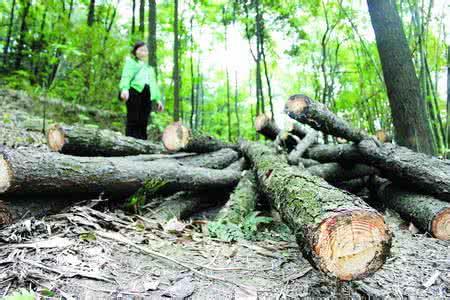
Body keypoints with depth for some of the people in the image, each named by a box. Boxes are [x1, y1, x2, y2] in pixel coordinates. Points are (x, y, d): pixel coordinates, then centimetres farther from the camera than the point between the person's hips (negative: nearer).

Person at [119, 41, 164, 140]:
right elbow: (126, 77, 0)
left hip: (147, 95, 5)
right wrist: (124, 89, -19)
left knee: (144, 121, -1)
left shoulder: (150, 67, 36)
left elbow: (154, 84, 32)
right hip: (134, 91, -5)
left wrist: (158, 99, 22)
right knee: (133, 120, -12)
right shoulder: (131, 62, 17)